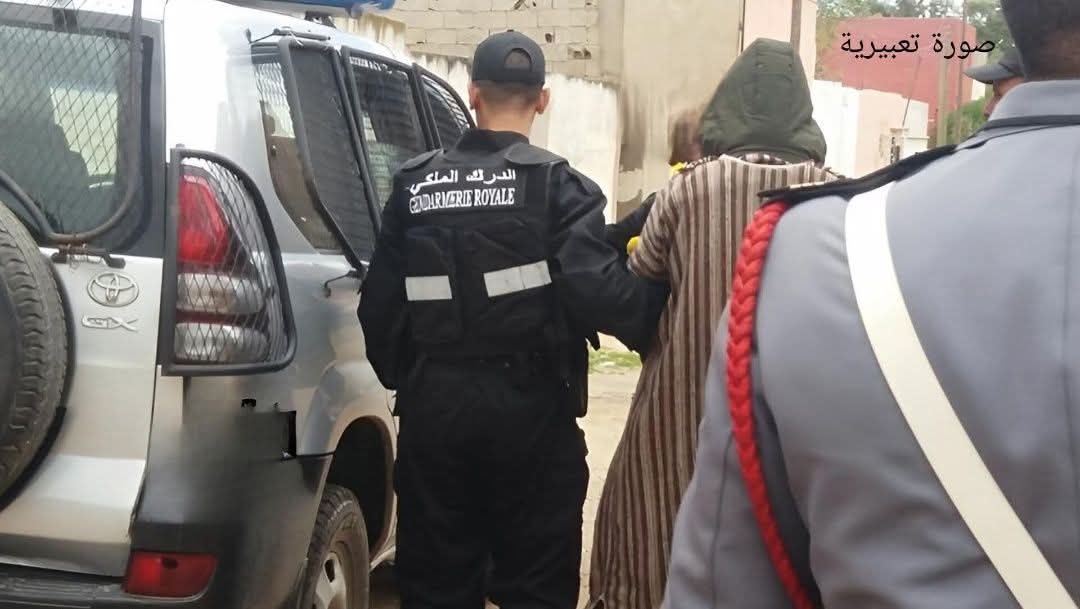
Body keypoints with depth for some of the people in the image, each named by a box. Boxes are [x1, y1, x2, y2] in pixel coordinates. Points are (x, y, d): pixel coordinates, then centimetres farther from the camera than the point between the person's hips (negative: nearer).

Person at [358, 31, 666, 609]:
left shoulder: (414, 184, 5)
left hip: (434, 402, 3)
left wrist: (400, 377, 20)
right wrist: (664, 321, -3)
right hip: (530, 405, -3)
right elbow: (598, 289, -19)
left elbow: (379, 301, 5)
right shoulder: (558, 186, -7)